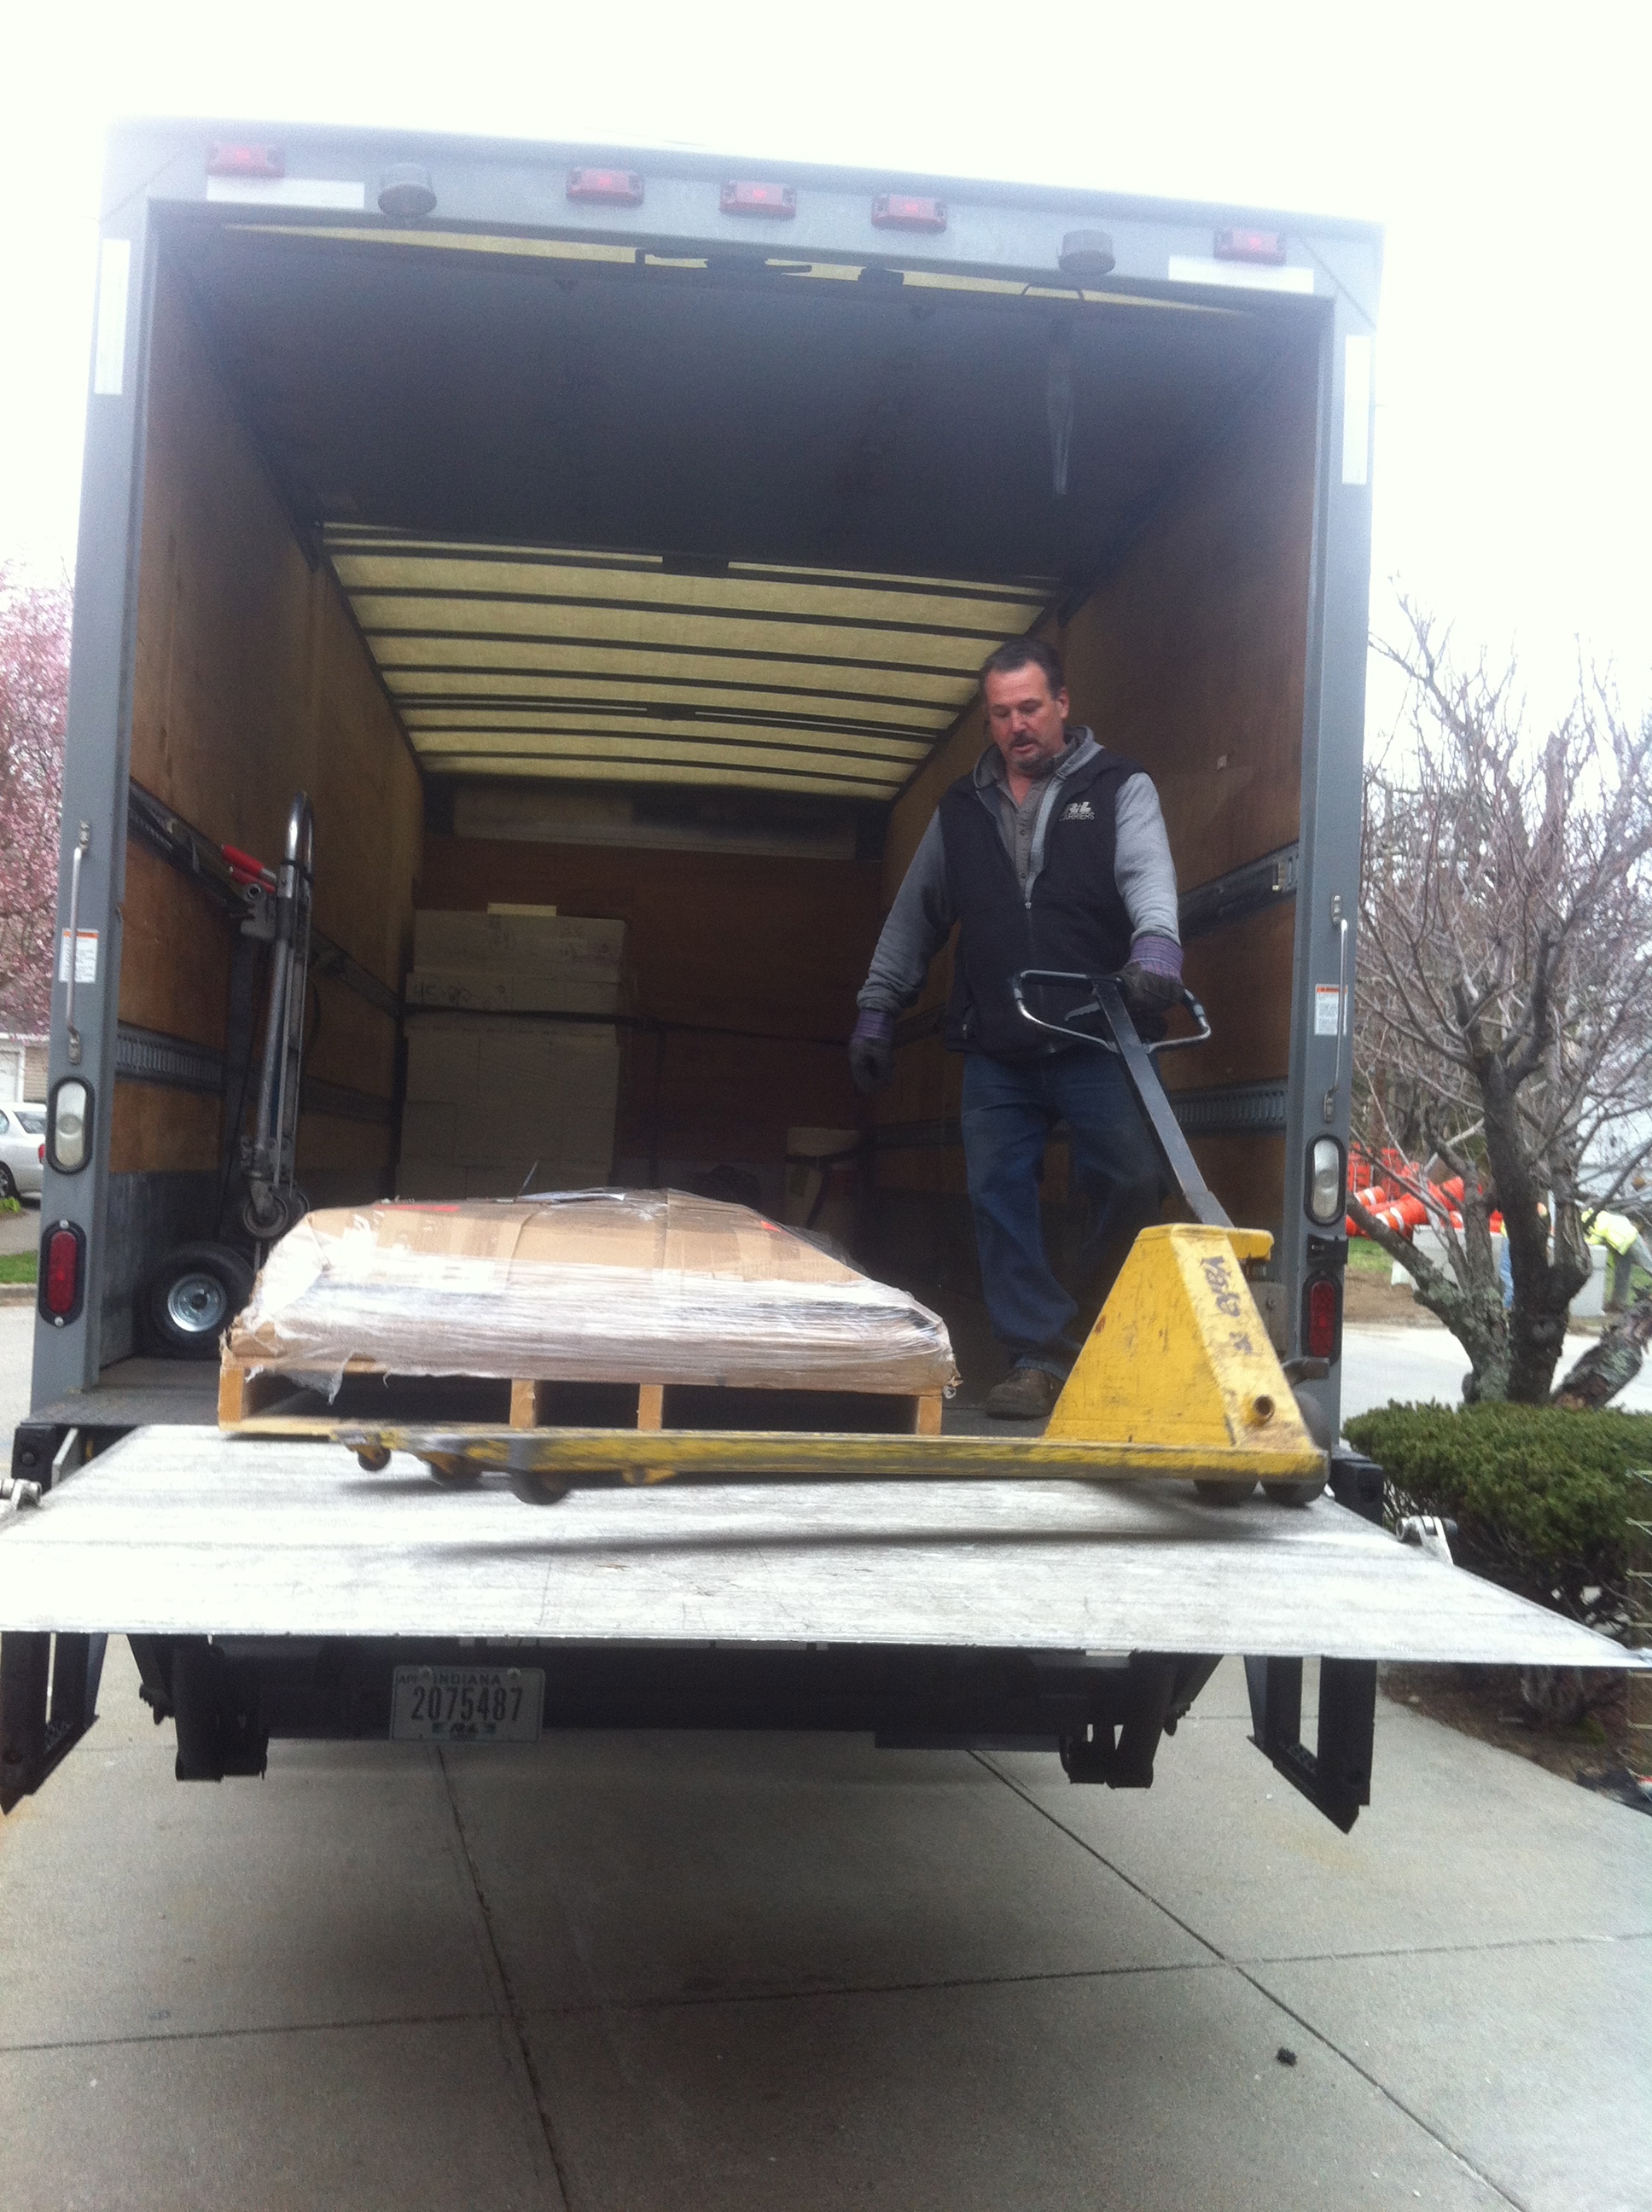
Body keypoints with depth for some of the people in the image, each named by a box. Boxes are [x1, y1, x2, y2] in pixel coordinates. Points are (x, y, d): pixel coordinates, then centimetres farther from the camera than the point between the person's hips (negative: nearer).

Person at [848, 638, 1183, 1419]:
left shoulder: (1119, 788, 5)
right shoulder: (962, 808, 15)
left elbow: (1149, 876, -13)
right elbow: (913, 918, 21)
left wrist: (1154, 950, -33)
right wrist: (876, 1011, 18)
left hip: (1095, 1044, -3)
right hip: (996, 1054, 3)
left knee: (1132, 1185, -7)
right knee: (999, 1200, 0)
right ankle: (1039, 1356, 9)